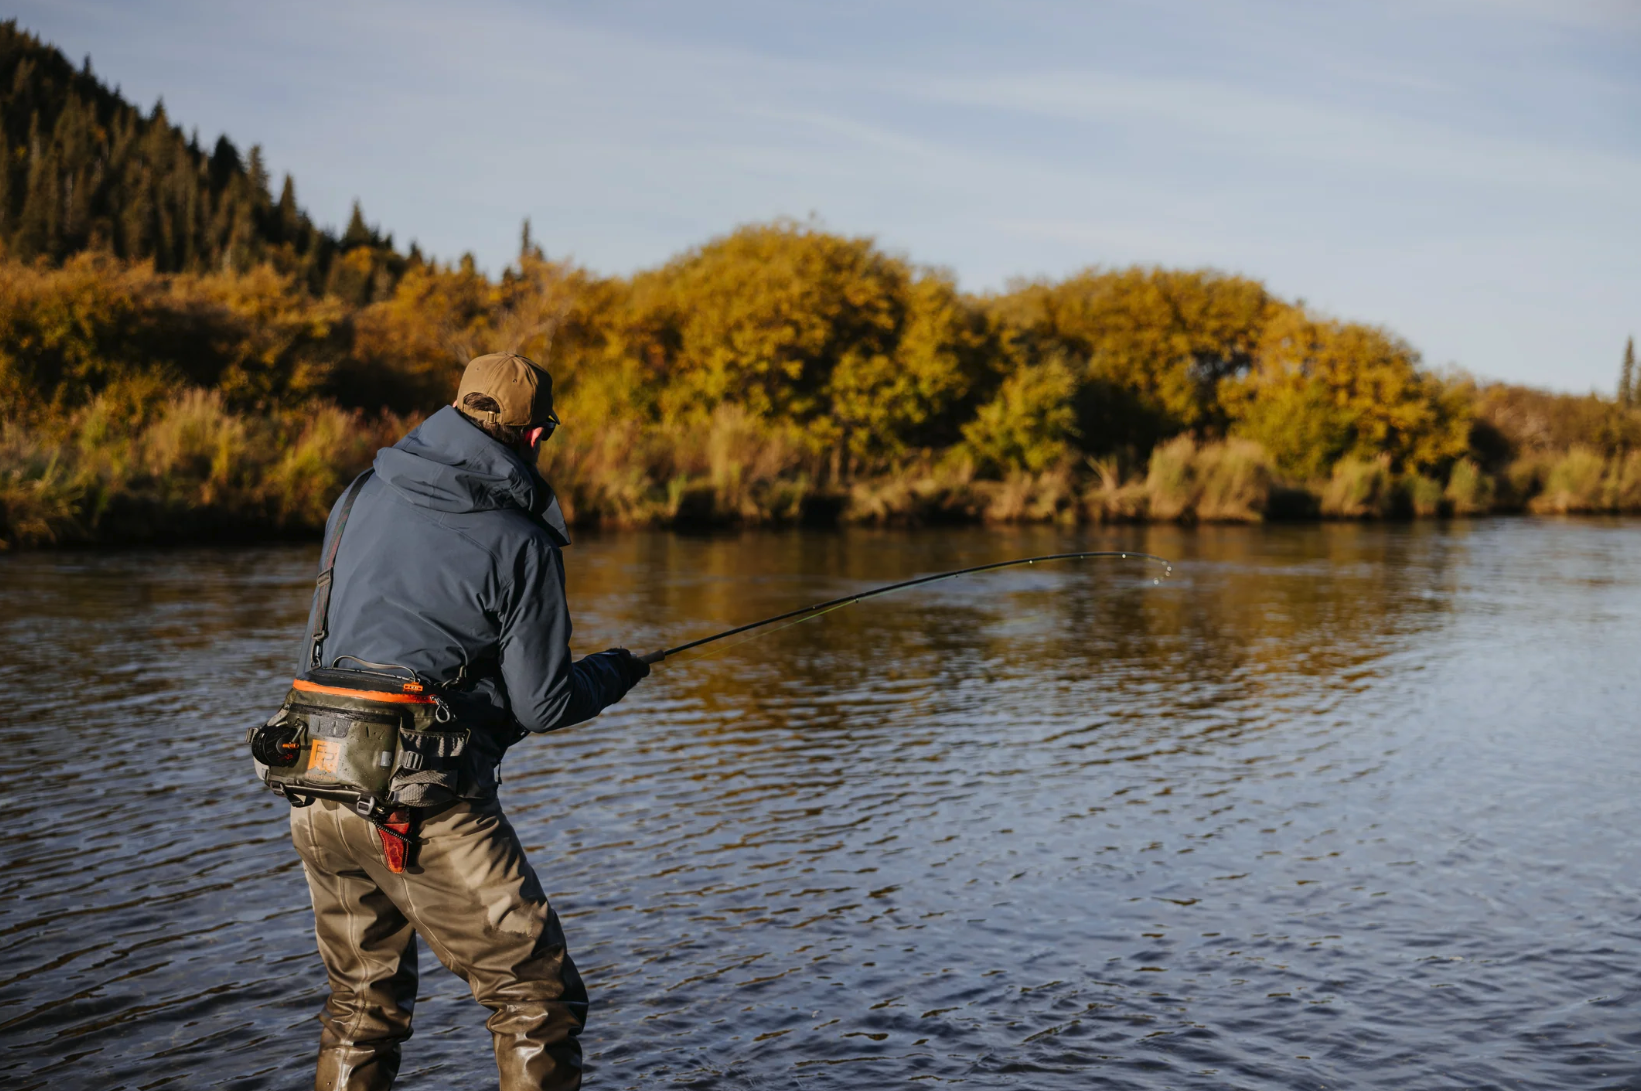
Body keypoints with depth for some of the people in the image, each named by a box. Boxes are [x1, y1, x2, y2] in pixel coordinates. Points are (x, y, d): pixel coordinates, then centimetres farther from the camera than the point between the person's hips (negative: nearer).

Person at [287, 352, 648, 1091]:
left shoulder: (366, 496, 9)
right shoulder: (521, 544, -8)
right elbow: (543, 707, -5)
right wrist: (616, 672, 15)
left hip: (318, 788, 7)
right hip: (420, 799, -7)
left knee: (362, 1003, 22)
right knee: (539, 1001, 4)